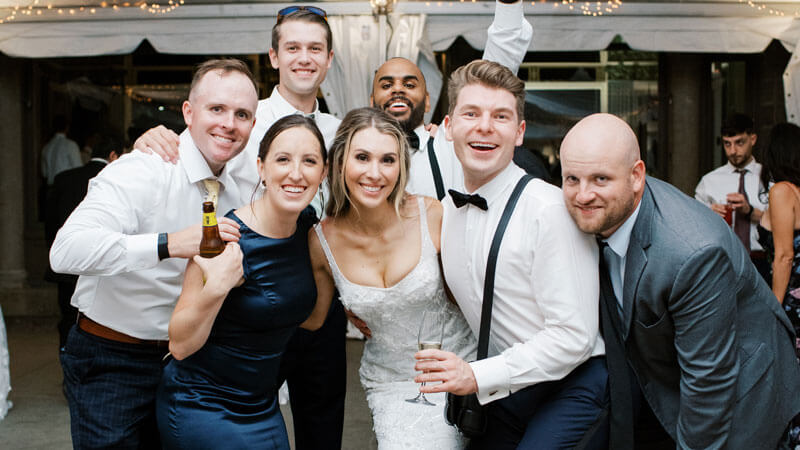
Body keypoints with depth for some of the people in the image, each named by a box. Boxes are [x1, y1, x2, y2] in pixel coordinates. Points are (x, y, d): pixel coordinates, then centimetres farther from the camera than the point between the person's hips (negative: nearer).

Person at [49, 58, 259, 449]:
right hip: (111, 362, -6)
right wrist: (169, 243, -41)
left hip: (180, 359, 6)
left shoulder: (239, 192, 5)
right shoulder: (142, 171, -19)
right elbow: (67, 250, -34)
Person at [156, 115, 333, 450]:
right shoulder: (229, 241, -23)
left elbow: (311, 319, 6)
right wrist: (216, 287, -34)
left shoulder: (309, 227, -2)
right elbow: (180, 345, -19)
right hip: (202, 409, -6)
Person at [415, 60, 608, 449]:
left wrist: (478, 376, -20)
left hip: (571, 388, -6)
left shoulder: (549, 209, -18)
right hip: (503, 392, 6)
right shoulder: (446, 211, 4)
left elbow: (574, 336, -19)